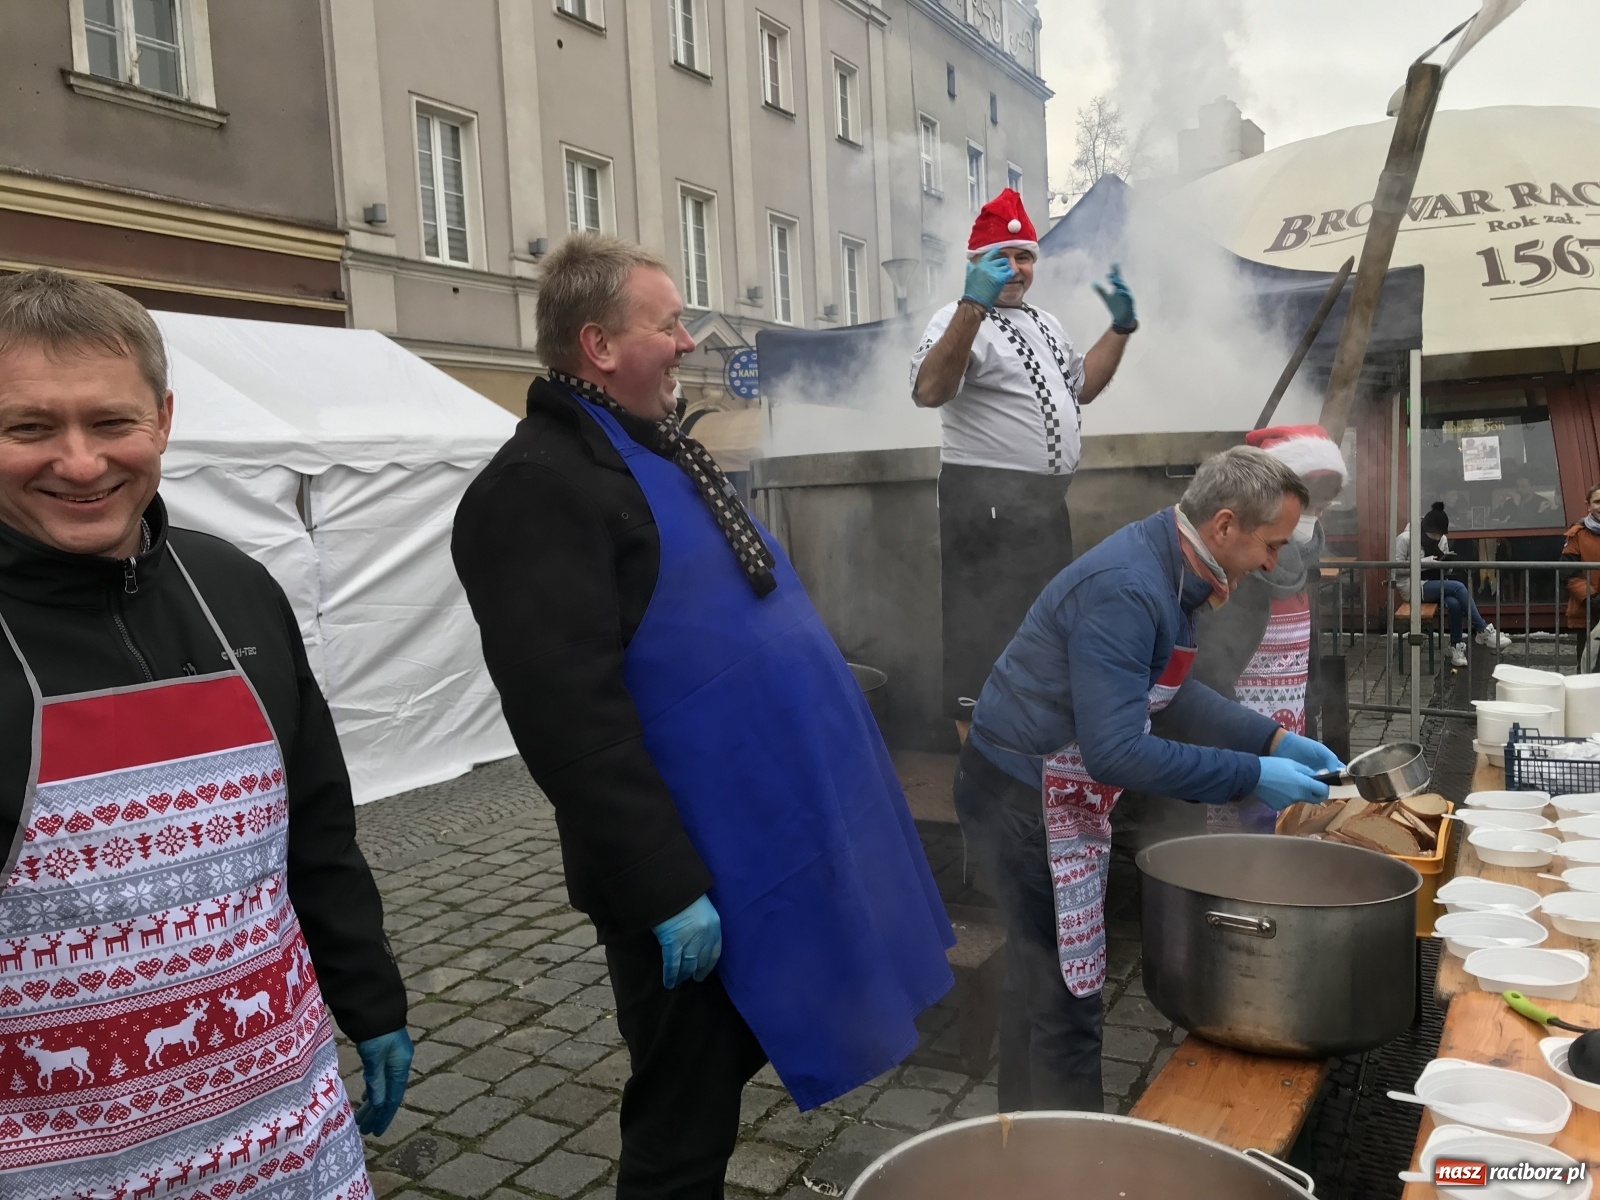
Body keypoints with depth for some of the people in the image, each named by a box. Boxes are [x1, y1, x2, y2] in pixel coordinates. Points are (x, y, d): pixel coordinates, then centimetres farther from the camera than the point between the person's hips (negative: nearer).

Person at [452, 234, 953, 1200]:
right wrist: (666, 886, -23)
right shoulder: (542, 485, -19)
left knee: (719, 1080, 24)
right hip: (699, 863, -9)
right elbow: (572, 715, -25)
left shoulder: (660, 446, 13)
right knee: (687, 1120, 9)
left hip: (762, 829, 9)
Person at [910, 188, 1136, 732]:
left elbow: (1081, 386, 30)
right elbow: (929, 391, -31)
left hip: (1045, 502, 10)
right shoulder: (963, 319, -11)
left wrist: (1121, 327, 20)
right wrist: (974, 304, -38)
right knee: (983, 637, -7)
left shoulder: (1043, 323, 18)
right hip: (987, 503, -9)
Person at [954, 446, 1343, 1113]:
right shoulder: (1126, 592, -28)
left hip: (1047, 792, 10)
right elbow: (1115, 752, -32)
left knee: (1038, 976, 22)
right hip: (1026, 799, -10)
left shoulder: (1166, 568, 4)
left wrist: (1275, 741, 7)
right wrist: (1252, 776, -24)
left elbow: (1172, 695, 15)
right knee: (1067, 992, 2)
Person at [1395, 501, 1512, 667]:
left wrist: (1445, 562, -10)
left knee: (1454, 603, -30)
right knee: (1458, 587, -27)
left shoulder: (1442, 539, 6)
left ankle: (1457, 647, -14)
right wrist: (1427, 562, -21)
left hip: (1434, 585, 6)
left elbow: (1443, 566, 16)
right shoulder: (1405, 538, -13)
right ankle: (1484, 631, -20)